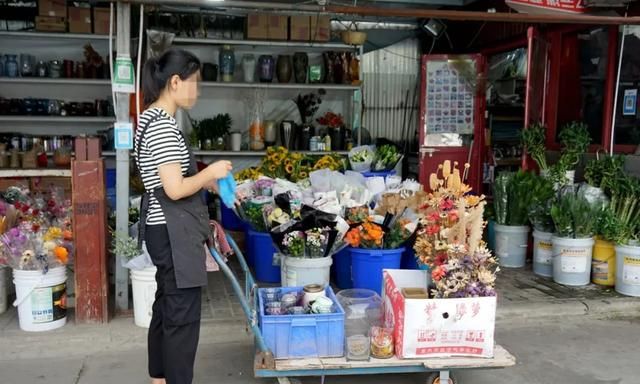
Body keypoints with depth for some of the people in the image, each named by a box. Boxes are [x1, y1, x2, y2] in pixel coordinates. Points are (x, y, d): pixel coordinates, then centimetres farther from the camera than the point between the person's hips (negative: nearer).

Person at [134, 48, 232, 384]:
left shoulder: (150, 118, 14)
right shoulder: (163, 124, -19)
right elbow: (175, 189, -24)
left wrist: (207, 182, 14)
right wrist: (210, 172, -10)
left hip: (163, 230, 11)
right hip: (173, 234, -11)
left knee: (166, 309, 19)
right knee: (182, 316, -1)